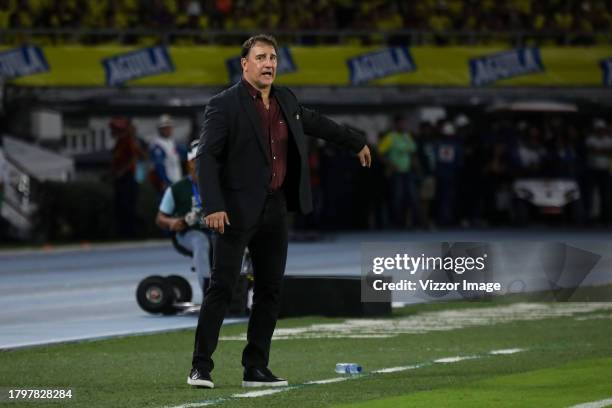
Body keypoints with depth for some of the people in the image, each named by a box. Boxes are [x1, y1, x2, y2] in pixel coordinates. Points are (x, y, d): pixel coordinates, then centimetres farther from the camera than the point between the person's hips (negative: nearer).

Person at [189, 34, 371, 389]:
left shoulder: (285, 100, 11)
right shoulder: (225, 105, -10)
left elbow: (314, 122, 29)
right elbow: (207, 157, -14)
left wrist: (356, 143, 40)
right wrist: (213, 207, -23)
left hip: (275, 209, 7)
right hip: (237, 211, -7)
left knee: (271, 291, 7)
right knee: (222, 287, -9)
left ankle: (256, 369, 13)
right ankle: (201, 368, -6)